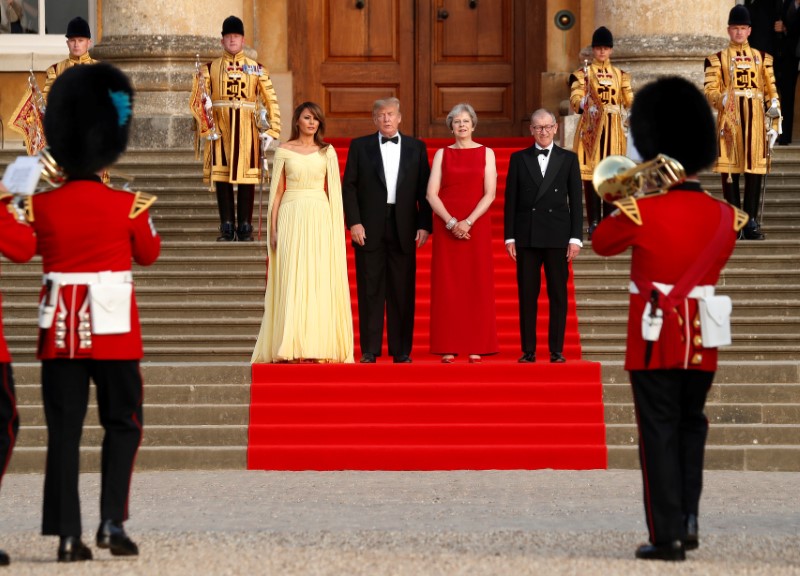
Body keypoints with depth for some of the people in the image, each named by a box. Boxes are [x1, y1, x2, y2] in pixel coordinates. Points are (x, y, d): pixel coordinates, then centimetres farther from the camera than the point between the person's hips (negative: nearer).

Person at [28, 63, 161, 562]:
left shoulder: (43, 206, -4)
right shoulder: (128, 206, -8)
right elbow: (150, 254, 8)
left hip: (61, 329, 2)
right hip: (113, 327, -2)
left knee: (65, 430, 5)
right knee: (123, 424, 11)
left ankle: (68, 534, 0)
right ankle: (113, 521, -1)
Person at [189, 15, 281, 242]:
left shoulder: (257, 69, 8)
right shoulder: (209, 68, 8)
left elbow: (271, 102, 4)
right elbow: (197, 100, 3)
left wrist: (270, 131, -5)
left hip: (247, 129, 0)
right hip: (220, 128, 0)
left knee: (247, 179, -1)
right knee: (221, 178, -1)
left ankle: (245, 229, 6)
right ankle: (226, 228, 5)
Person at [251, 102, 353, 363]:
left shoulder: (327, 152, 10)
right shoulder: (284, 151, 7)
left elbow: (334, 190, 7)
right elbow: (277, 191, 6)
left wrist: (336, 228, -2)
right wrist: (273, 228, -1)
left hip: (320, 218, 1)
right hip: (291, 217, -1)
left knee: (319, 281, -2)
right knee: (291, 281, -4)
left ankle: (318, 346, 0)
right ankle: (290, 347, -4)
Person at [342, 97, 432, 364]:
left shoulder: (416, 148, 10)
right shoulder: (360, 146, 7)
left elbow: (424, 189, 7)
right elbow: (349, 186, 3)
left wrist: (424, 225, -2)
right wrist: (354, 222, -7)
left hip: (403, 229, 1)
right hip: (369, 229, -1)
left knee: (403, 292, 1)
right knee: (370, 291, 0)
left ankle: (401, 351, 6)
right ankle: (369, 350, 3)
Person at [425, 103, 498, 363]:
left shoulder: (486, 153, 6)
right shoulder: (442, 154, 9)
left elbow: (489, 194, -2)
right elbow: (431, 194, 1)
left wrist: (468, 222, -14)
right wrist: (451, 222, -12)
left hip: (477, 225, -1)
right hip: (446, 226, 1)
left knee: (477, 284, -2)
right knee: (446, 285, -2)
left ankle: (476, 347, -1)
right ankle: (448, 348, -2)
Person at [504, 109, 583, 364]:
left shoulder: (568, 159, 7)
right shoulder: (519, 159, 7)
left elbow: (575, 201, 4)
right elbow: (510, 200, 6)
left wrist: (576, 238, -3)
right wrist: (509, 237, -1)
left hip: (557, 236, 0)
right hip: (527, 237, 0)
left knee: (558, 295, 1)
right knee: (527, 295, 1)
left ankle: (556, 350, 5)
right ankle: (528, 350, 4)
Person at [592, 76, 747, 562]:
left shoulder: (644, 211, -14)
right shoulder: (726, 217, -2)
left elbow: (602, 242, 3)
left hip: (656, 339, -4)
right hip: (703, 341, 4)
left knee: (660, 433, 2)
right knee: (691, 426, 20)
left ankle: (667, 535, 0)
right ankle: (689, 517, 12)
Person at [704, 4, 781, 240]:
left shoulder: (763, 58, 13)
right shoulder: (717, 59, 7)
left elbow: (771, 93, 11)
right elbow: (709, 91, -1)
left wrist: (774, 124, 5)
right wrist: (723, 99, -23)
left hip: (756, 122, 2)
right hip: (729, 121, -2)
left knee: (755, 171, -1)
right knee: (730, 171, -3)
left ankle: (751, 221, 4)